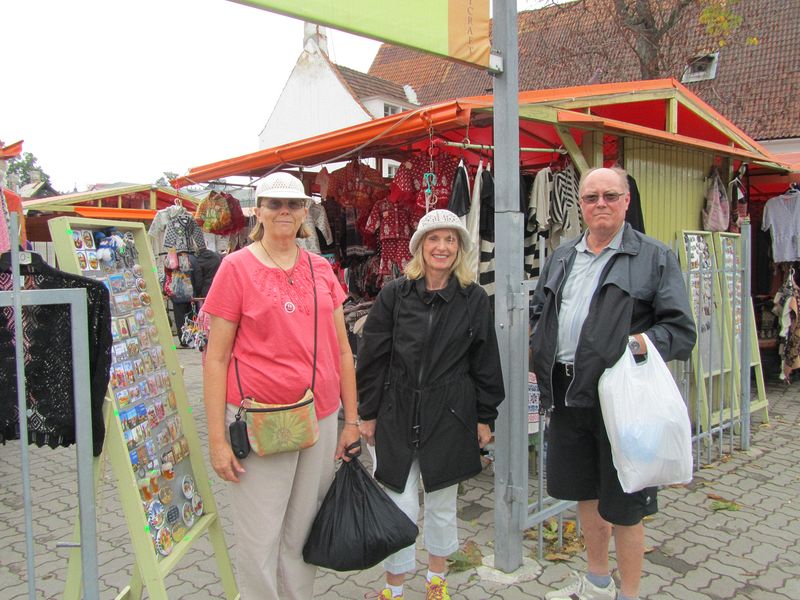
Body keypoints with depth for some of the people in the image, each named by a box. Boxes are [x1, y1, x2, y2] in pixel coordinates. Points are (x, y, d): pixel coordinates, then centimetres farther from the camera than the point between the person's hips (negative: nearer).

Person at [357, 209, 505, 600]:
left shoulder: (474, 299, 0)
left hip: (450, 417, 1)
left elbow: (485, 362, 4)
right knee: (401, 506, 2)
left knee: (442, 504, 15)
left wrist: (485, 417, 5)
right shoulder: (394, 295, -3)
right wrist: (368, 413, 1)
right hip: (397, 415, -1)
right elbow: (372, 357, 0)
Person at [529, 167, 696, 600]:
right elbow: (539, 310, 23)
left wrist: (646, 341, -25)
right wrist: (540, 352, 6)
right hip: (567, 392, 6)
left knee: (624, 505, 4)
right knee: (584, 491, 19)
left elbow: (681, 328, -6)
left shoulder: (655, 257, -3)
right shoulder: (561, 256, 13)